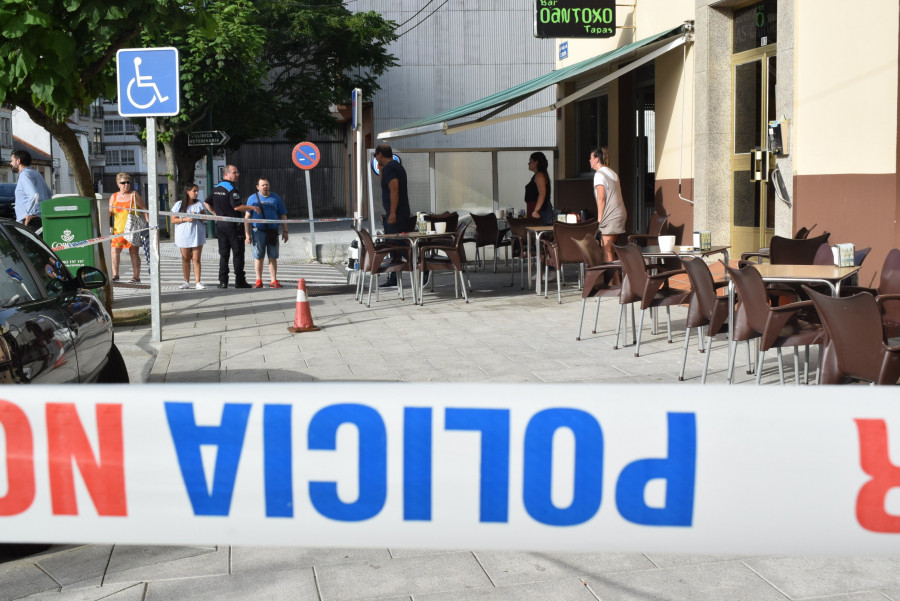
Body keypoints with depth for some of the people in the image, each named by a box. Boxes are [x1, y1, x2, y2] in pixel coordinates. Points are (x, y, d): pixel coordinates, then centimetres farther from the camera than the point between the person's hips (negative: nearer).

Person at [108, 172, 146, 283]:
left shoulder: (134, 195, 4)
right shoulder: (114, 197, 13)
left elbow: (144, 209, 4)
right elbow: (110, 212, 17)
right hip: (118, 228, 3)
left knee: (134, 252, -1)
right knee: (114, 250, -9)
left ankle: (136, 277, 3)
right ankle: (115, 275, -2)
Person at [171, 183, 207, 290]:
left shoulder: (199, 204, 7)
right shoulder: (179, 204, 2)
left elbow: (205, 218, 6)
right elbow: (173, 220, -1)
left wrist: (197, 216, -14)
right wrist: (185, 219, -15)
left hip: (197, 235, 0)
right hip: (184, 235, 0)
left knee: (196, 259, -3)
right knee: (186, 258, 5)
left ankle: (197, 282, -3)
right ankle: (186, 282, 12)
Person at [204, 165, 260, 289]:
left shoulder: (216, 188, 11)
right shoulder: (231, 188, -14)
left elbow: (207, 203, 16)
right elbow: (237, 207, -22)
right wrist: (253, 208, -12)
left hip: (220, 224, 7)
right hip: (233, 225, -7)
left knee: (223, 254, 10)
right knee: (238, 254, 1)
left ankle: (223, 281, 7)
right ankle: (239, 281, 2)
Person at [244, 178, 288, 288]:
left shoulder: (276, 198, 10)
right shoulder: (252, 199, 6)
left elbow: (283, 216, 12)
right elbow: (247, 217, 5)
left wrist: (285, 231, 4)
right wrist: (247, 233, -2)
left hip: (273, 232, 1)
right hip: (258, 231, -1)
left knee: (273, 257, 1)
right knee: (258, 257, 1)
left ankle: (273, 280, 6)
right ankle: (258, 280, 8)